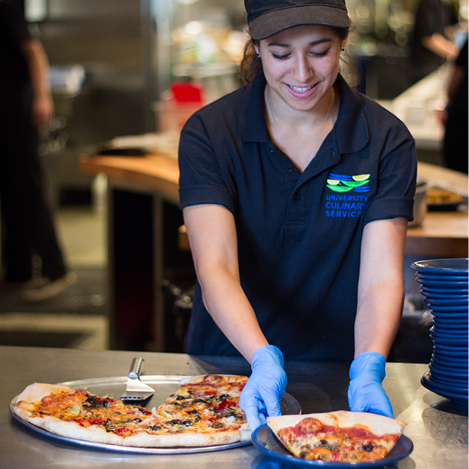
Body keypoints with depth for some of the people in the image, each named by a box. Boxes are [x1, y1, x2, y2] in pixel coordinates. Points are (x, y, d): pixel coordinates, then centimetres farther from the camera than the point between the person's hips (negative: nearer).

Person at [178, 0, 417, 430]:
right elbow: (215, 268, -18)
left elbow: (381, 277, -12)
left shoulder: (387, 140, -4)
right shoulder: (208, 133, -7)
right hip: (227, 370, 0)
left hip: (337, 377, 0)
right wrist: (264, 360, -35)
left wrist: (368, 371, -31)